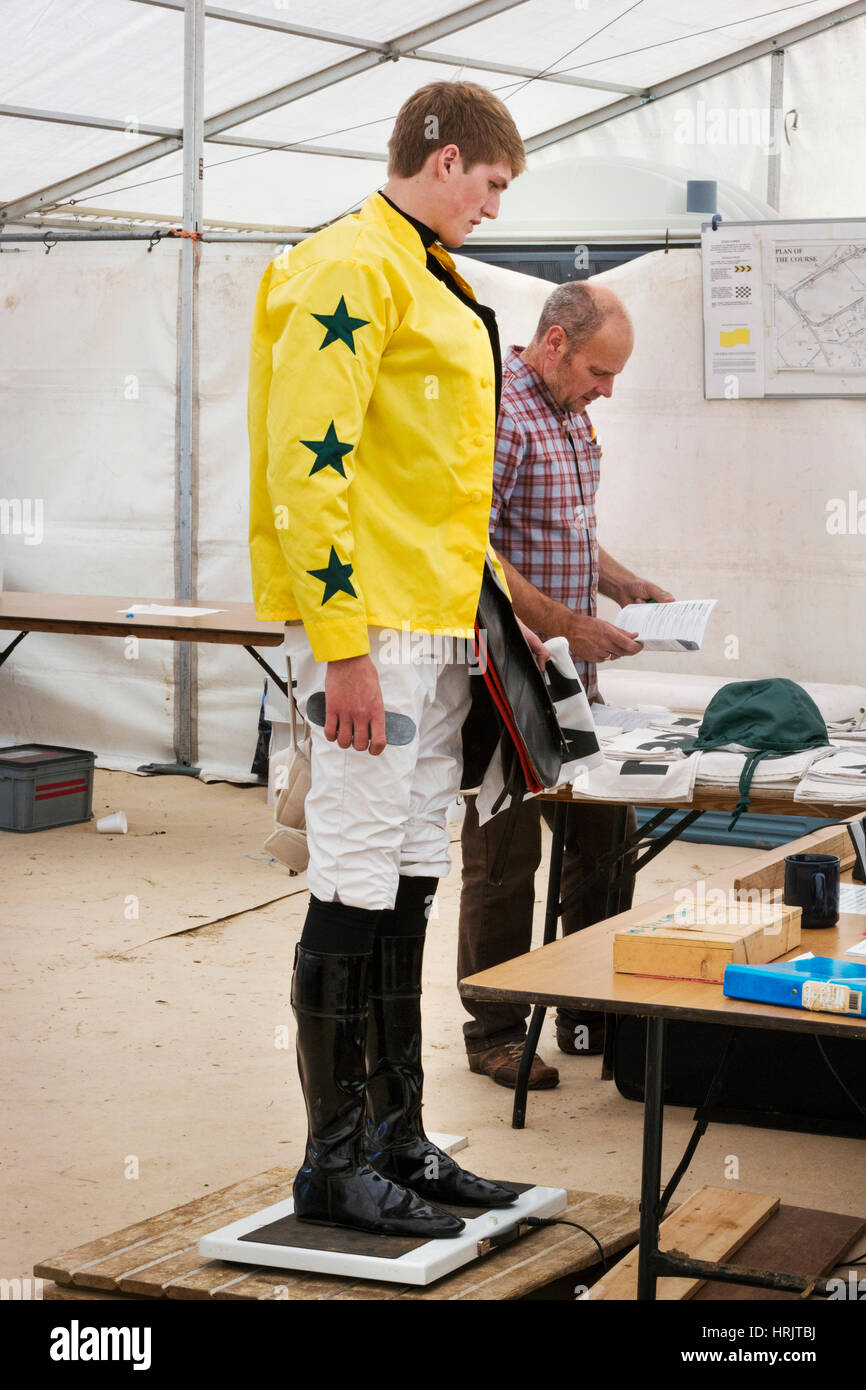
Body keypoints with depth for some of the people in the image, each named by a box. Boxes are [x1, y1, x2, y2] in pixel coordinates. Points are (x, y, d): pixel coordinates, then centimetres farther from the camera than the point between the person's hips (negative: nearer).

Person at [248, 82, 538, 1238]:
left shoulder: (432, 283, 20)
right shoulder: (348, 272, -11)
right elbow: (307, 465, -19)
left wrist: (486, 610, 21)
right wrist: (344, 648, -23)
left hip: (434, 628, 10)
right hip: (369, 626, -10)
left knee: (408, 883, 13)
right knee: (355, 884, -5)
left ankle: (397, 1139, 21)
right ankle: (335, 1161, 4)